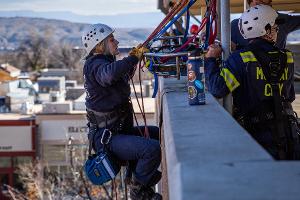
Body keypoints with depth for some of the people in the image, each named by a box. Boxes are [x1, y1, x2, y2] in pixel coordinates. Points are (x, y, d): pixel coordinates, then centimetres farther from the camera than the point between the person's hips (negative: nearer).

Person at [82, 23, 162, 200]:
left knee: (159, 134, 23)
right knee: (153, 148, -28)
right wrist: (133, 58, -30)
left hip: (119, 130, 11)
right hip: (107, 139, -11)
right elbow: (110, 74, -43)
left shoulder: (104, 61, 15)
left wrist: (133, 58, 23)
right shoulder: (95, 64, -17)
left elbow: (124, 77, 38)